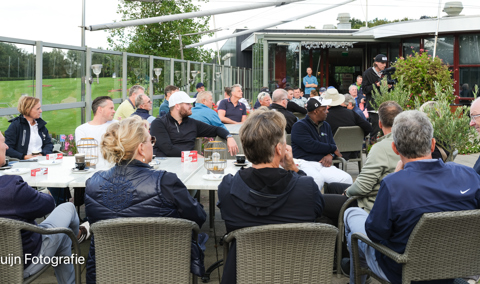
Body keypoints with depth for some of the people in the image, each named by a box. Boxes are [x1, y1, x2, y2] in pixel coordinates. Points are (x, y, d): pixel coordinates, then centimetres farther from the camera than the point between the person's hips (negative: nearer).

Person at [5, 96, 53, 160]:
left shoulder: (40, 124, 18)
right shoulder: (15, 125, 1)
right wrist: (24, 157, -18)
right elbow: (7, 148, -5)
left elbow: (49, 143, 16)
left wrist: (42, 154, -4)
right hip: (23, 162, -3)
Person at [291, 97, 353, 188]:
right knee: (317, 178, -39)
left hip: (323, 164, 6)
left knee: (346, 178, -20)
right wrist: (333, 149, -1)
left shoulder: (326, 126, 24)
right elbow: (311, 146, -13)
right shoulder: (299, 126, 0)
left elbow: (332, 144, 23)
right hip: (305, 163, -6)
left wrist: (330, 155, -3)